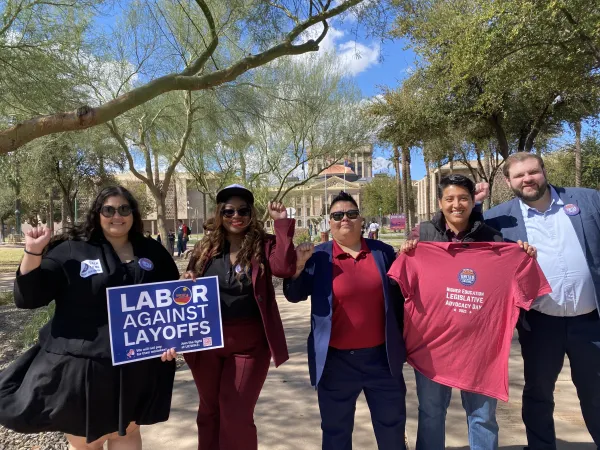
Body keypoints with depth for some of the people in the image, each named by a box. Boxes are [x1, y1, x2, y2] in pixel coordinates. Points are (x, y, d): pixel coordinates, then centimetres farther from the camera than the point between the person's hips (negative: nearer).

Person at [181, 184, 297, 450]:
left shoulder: (263, 245, -7)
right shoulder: (205, 248, 2)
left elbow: (285, 268, -25)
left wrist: (282, 223, -25)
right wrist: (187, 283, -11)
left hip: (248, 343, -3)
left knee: (236, 415, 7)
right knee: (209, 410, 22)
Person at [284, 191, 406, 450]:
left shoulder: (383, 252, 1)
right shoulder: (318, 257, -5)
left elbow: (398, 298, 8)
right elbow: (294, 295, -6)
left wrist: (401, 341, 7)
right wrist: (298, 265, -22)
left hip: (382, 356, 2)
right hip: (336, 360, -1)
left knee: (392, 423, 21)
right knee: (336, 428, 18)